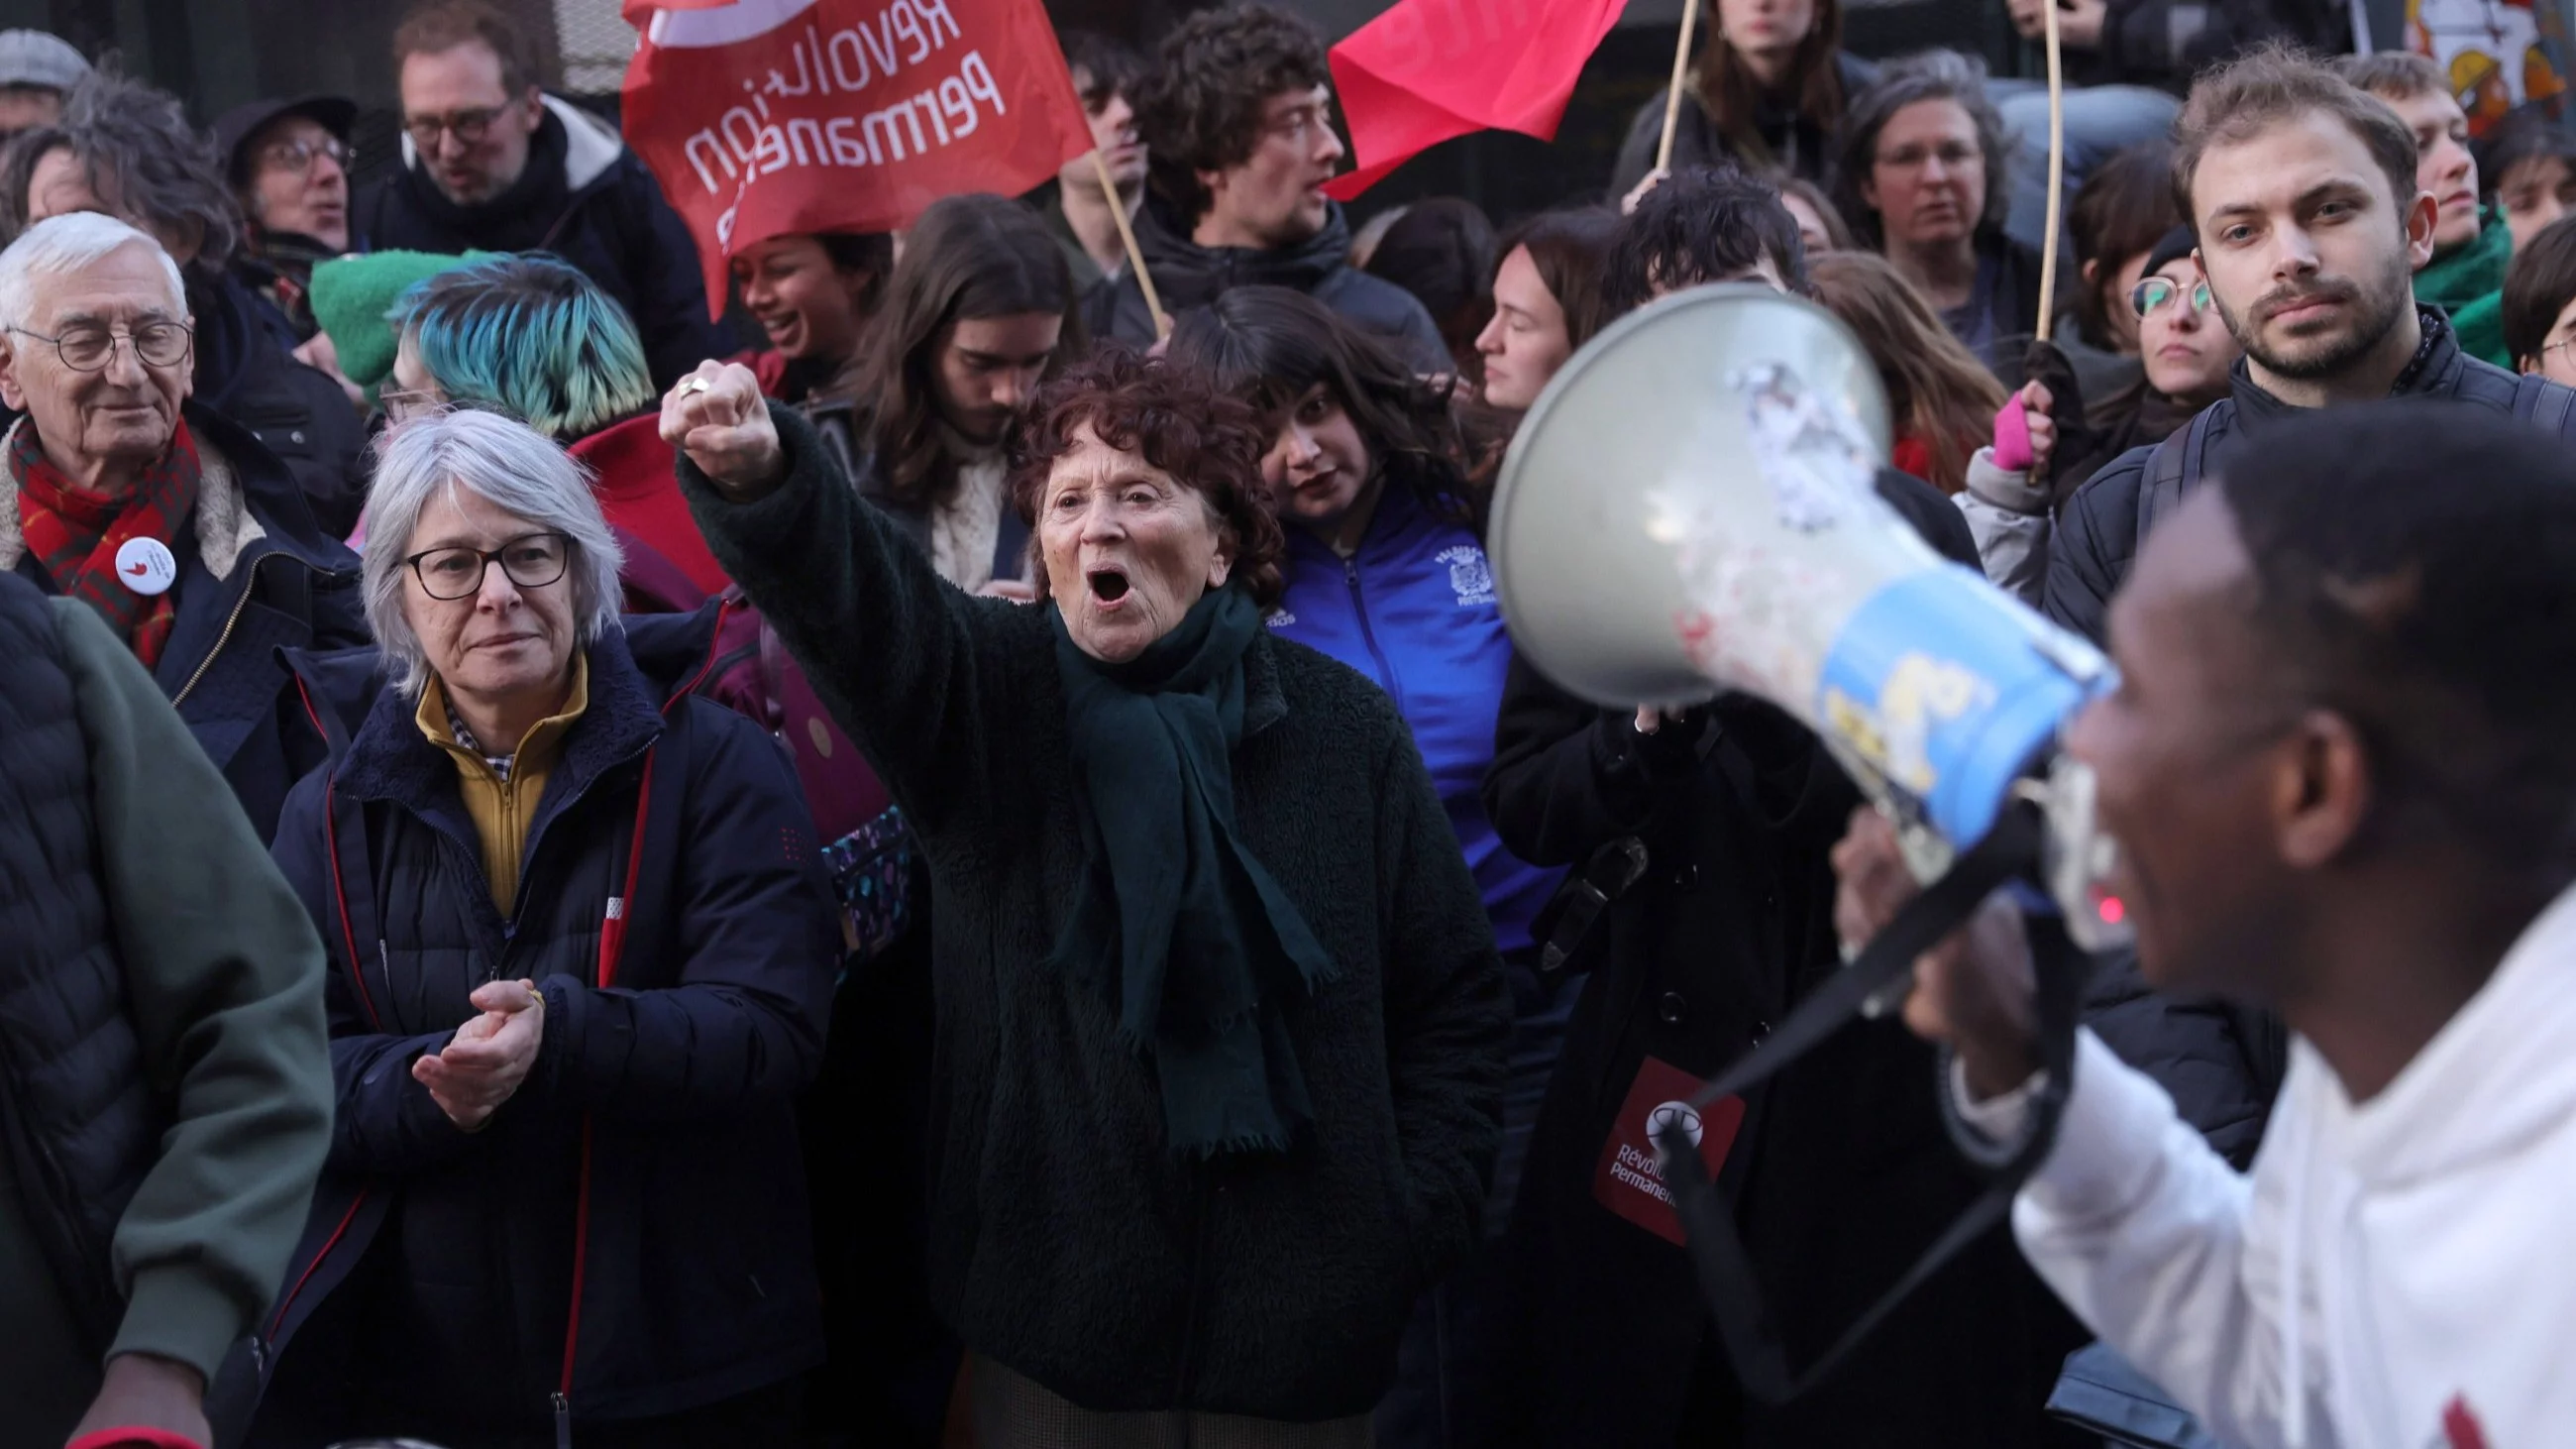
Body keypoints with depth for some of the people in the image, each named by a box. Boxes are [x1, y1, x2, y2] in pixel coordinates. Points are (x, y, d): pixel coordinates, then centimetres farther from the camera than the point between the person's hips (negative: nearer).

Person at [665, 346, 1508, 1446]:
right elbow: (858, 595, -24)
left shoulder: (1342, 726, 2)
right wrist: (760, 478, -44)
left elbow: (1454, 996, 9)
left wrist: (1424, 1215, -2)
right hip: (1054, 1304, 0)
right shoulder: (991, 688, -1)